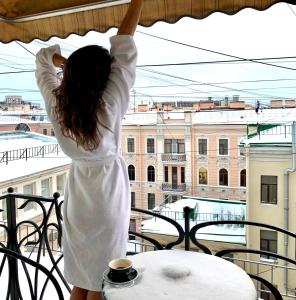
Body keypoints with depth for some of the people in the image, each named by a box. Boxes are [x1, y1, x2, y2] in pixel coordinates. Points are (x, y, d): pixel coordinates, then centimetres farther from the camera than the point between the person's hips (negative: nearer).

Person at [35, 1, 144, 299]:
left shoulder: (56, 103, -12)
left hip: (77, 190, 5)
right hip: (107, 188, -5)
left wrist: (71, 63, -5)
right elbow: (123, 48, -18)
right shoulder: (109, 106, -24)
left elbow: (43, 60, 8)